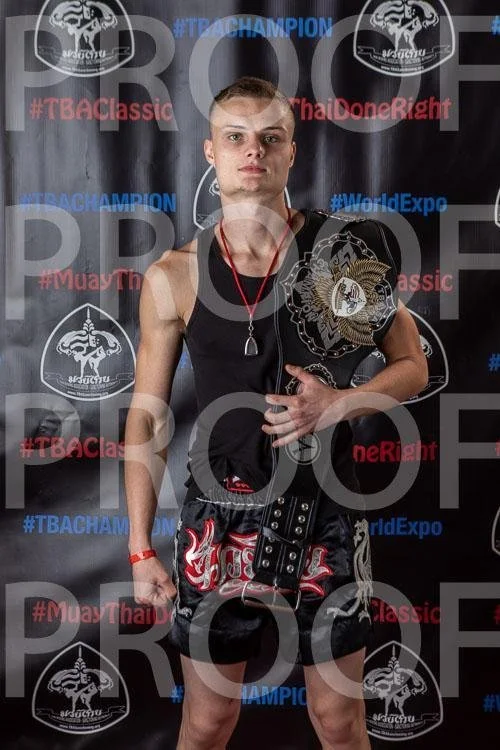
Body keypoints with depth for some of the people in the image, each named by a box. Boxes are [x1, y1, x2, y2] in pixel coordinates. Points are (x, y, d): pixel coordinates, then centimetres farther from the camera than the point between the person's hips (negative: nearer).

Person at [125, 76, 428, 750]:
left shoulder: (342, 251, -5)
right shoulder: (174, 277, -4)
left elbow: (413, 367, 4)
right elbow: (147, 417, 2)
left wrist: (337, 404, -16)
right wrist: (140, 548, 1)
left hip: (325, 518, 0)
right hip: (219, 523, 0)